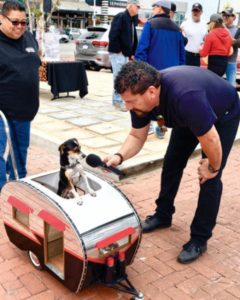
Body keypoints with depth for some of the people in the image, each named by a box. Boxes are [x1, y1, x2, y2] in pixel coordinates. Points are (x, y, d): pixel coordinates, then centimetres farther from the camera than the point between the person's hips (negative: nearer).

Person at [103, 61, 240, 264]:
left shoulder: (184, 96, -46)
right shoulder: (142, 96, -23)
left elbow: (210, 140, -35)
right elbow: (137, 136, -11)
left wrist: (213, 167, -17)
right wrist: (120, 156, -30)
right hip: (189, 117, 7)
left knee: (209, 178, -10)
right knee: (171, 163, 7)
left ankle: (199, 239, 3)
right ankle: (163, 215, 27)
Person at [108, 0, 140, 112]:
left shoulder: (132, 20, 17)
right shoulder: (120, 17, -11)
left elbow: (133, 39, 20)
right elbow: (113, 35, -20)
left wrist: (132, 53, 12)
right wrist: (118, 50, -17)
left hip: (126, 54, 9)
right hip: (117, 53, -9)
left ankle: (117, 99, 22)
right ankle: (117, 101, 0)